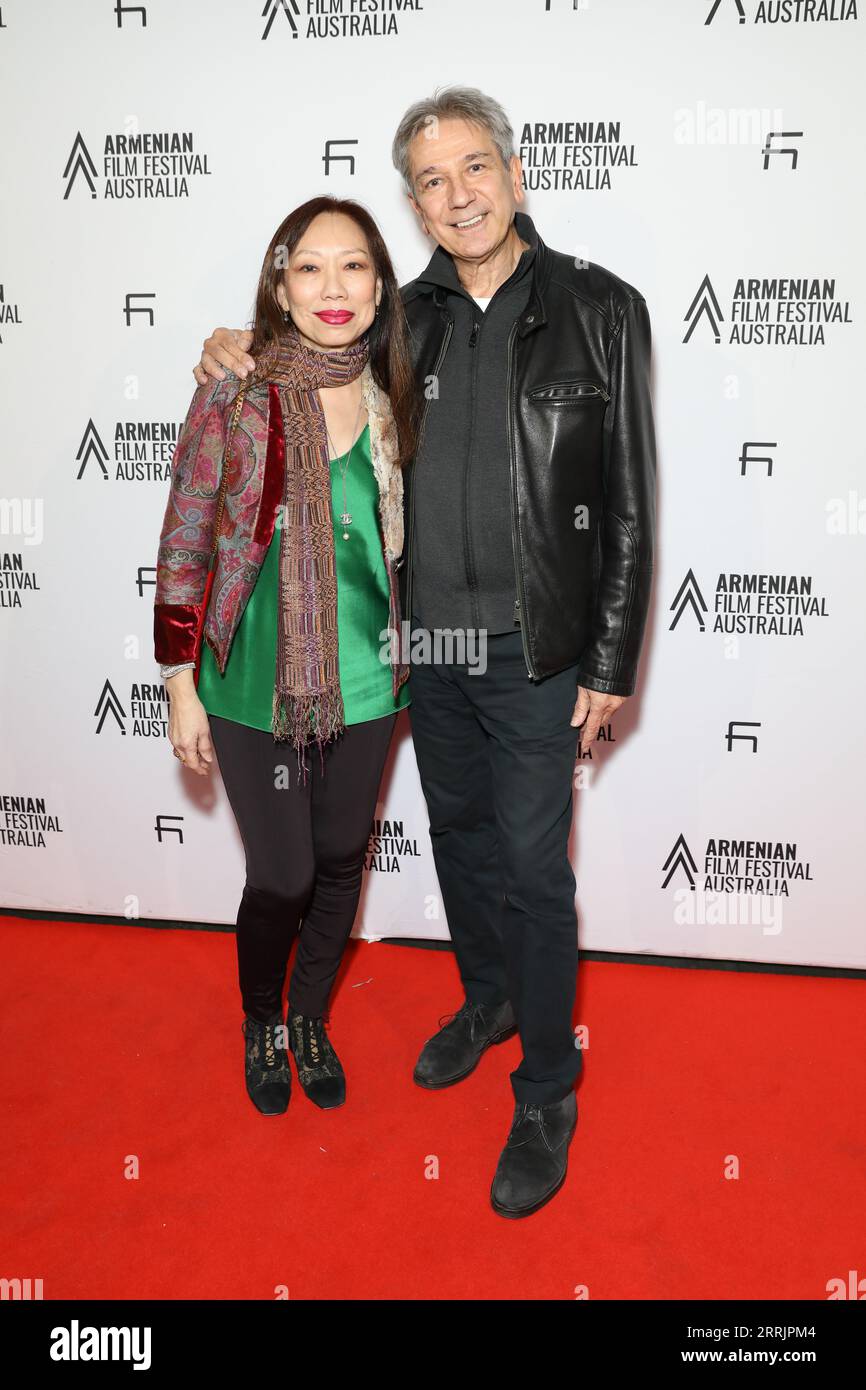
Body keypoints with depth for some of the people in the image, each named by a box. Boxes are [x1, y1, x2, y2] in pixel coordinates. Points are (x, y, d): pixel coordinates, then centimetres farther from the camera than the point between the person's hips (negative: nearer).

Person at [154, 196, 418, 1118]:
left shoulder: (391, 401, 0)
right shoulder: (236, 396, -12)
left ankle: (311, 1018, 42)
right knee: (283, 878, 5)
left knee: (341, 863, 15)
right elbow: (183, 547, -8)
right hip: (258, 688, -4)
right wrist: (181, 686, -6)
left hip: (364, 684, 4)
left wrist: (400, 662, 9)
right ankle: (261, 1022, 37)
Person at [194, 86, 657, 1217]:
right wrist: (240, 354, -1)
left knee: (532, 867, 3)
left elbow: (628, 505, -7)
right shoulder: (404, 318, 3)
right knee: (460, 835, 19)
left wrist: (611, 665, -10)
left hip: (535, 652, -4)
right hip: (426, 642, 4)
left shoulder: (598, 309, -7)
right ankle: (488, 999, 45)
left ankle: (547, 1093, 23)